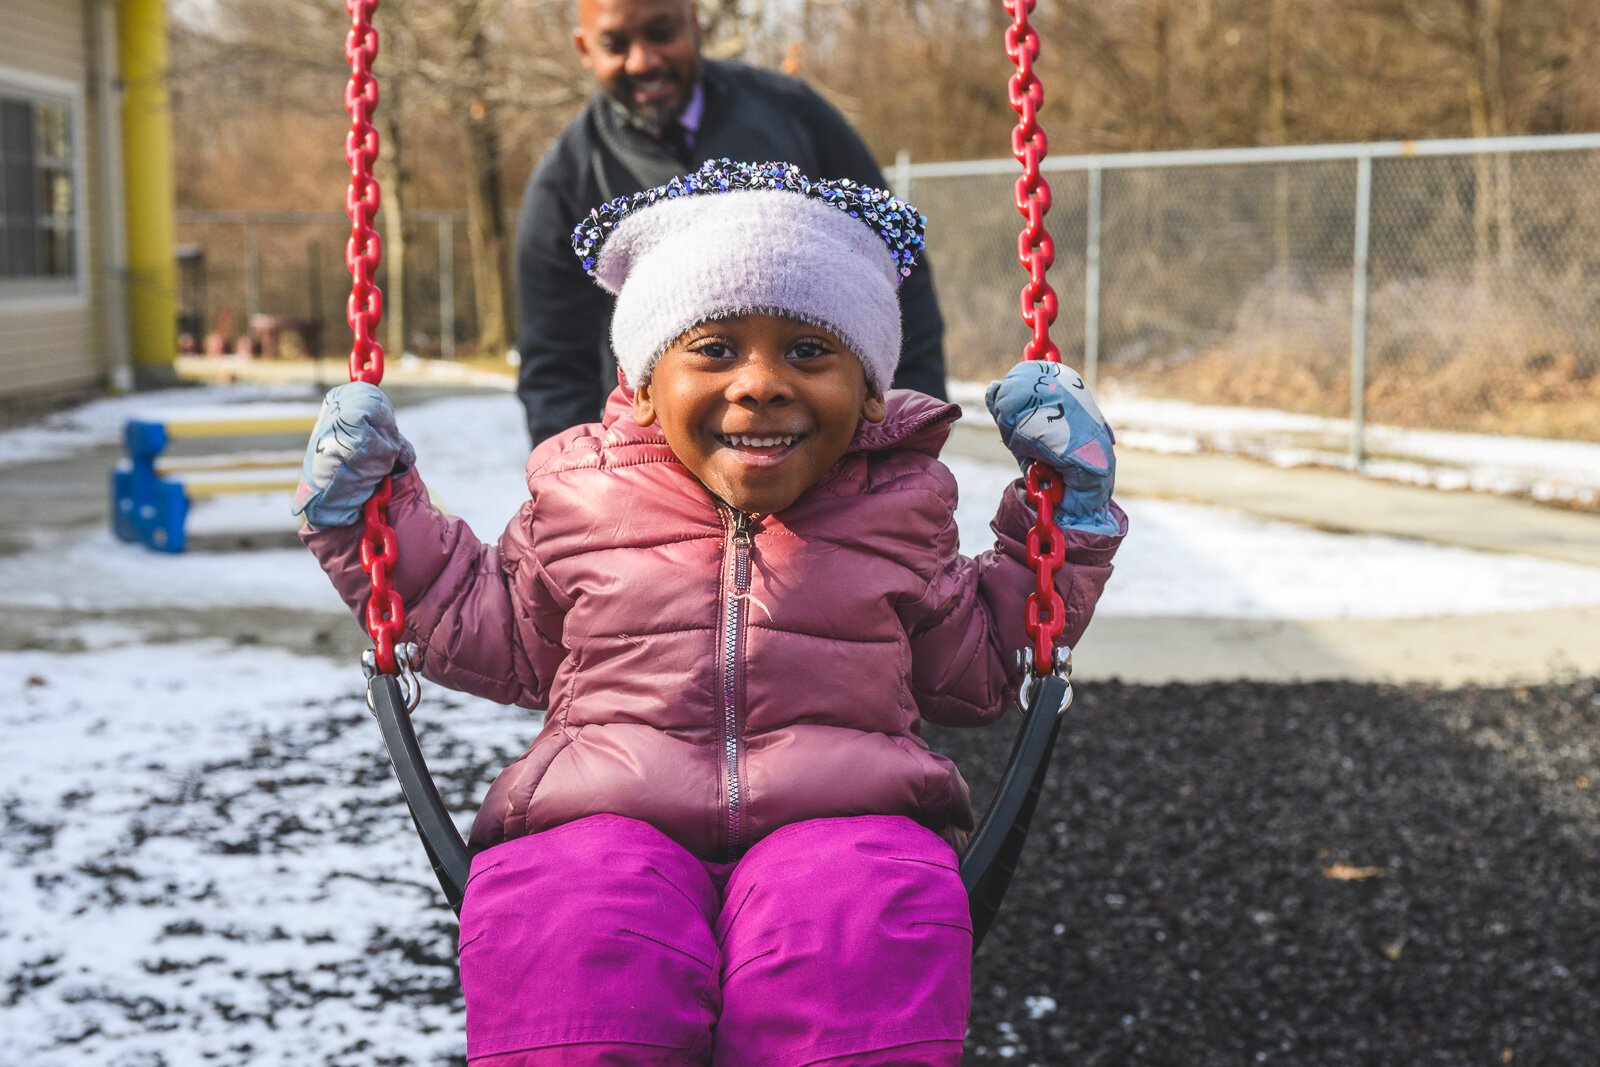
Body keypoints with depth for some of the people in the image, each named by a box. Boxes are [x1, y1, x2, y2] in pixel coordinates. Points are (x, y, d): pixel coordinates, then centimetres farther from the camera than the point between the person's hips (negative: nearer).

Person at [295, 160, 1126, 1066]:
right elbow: (497, 639, 29)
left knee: (863, 933, -36)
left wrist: (1071, 515, 19)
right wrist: (372, 516, 23)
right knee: (564, 935, -35)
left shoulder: (897, 503, 15)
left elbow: (977, 669, 28)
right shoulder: (583, 496, 13)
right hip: (601, 815, 0)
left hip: (841, 815, 0)